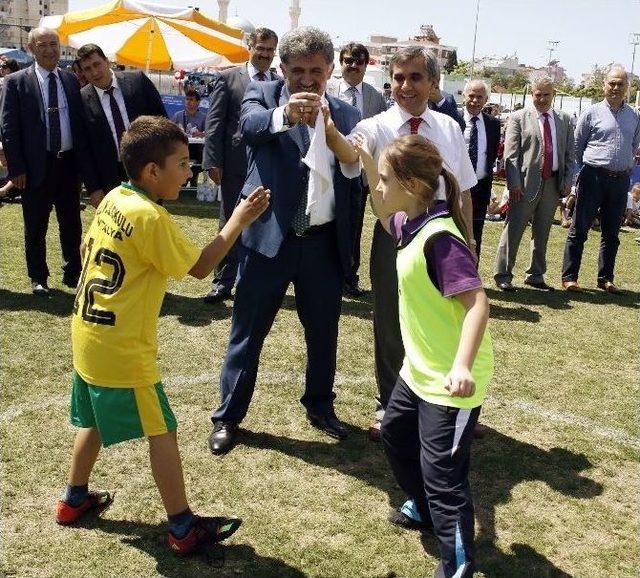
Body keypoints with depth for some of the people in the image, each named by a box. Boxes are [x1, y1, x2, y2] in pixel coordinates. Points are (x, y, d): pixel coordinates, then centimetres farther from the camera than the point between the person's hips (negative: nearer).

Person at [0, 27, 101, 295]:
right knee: (36, 228, 8)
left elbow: (80, 125, 8)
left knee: (72, 224, 13)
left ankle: (73, 273, 28)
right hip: (36, 166, -3)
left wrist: (86, 166, 3)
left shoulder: (71, 80, 7)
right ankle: (38, 278, 23)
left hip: (69, 163, 3)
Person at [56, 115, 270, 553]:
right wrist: (239, 221, -9)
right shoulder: (152, 218, -22)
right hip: (122, 348, -9)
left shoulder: (113, 200, 3)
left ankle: (74, 499, 42)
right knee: (162, 432, 2)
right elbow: (200, 267, -15)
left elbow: (87, 251, 12)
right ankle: (184, 529, 13)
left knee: (96, 420, 25)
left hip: (88, 333, 9)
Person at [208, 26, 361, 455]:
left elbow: (358, 171, -6)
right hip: (270, 235, -2)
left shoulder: (345, 114, 8)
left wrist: (334, 136, -26)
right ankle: (228, 416, 23)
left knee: (324, 331, 15)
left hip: (324, 241, 3)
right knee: (248, 330, 7)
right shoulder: (263, 95, 2)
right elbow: (249, 124, -21)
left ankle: (320, 405, 38)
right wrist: (285, 115, -42)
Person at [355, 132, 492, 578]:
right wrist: (370, 165, 19)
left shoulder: (440, 237, -26)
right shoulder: (411, 225, 2)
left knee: (442, 474, -4)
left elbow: (477, 303, -32)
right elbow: (386, 218, 27)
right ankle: (425, 509, 49)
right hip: (419, 369, 11)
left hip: (451, 381, -10)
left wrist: (462, 366, -43)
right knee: (396, 435, 28)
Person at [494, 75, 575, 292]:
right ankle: (503, 275, 6)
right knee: (513, 229, -2)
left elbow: (570, 154, 13)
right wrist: (514, 184, -14)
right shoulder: (518, 118, 1)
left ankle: (535, 275, 23)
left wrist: (567, 181, 1)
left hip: (553, 183, 4)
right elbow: (510, 154, -6)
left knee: (542, 233, 12)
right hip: (527, 183, -4)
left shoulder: (565, 120, 13)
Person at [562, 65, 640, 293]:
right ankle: (569, 277, 4)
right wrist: (589, 169, 8)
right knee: (579, 229, -1)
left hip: (621, 180, 4)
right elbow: (577, 146, 4)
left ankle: (605, 278, 19)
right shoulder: (592, 113, -2)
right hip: (593, 178, -4)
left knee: (611, 232, 10)